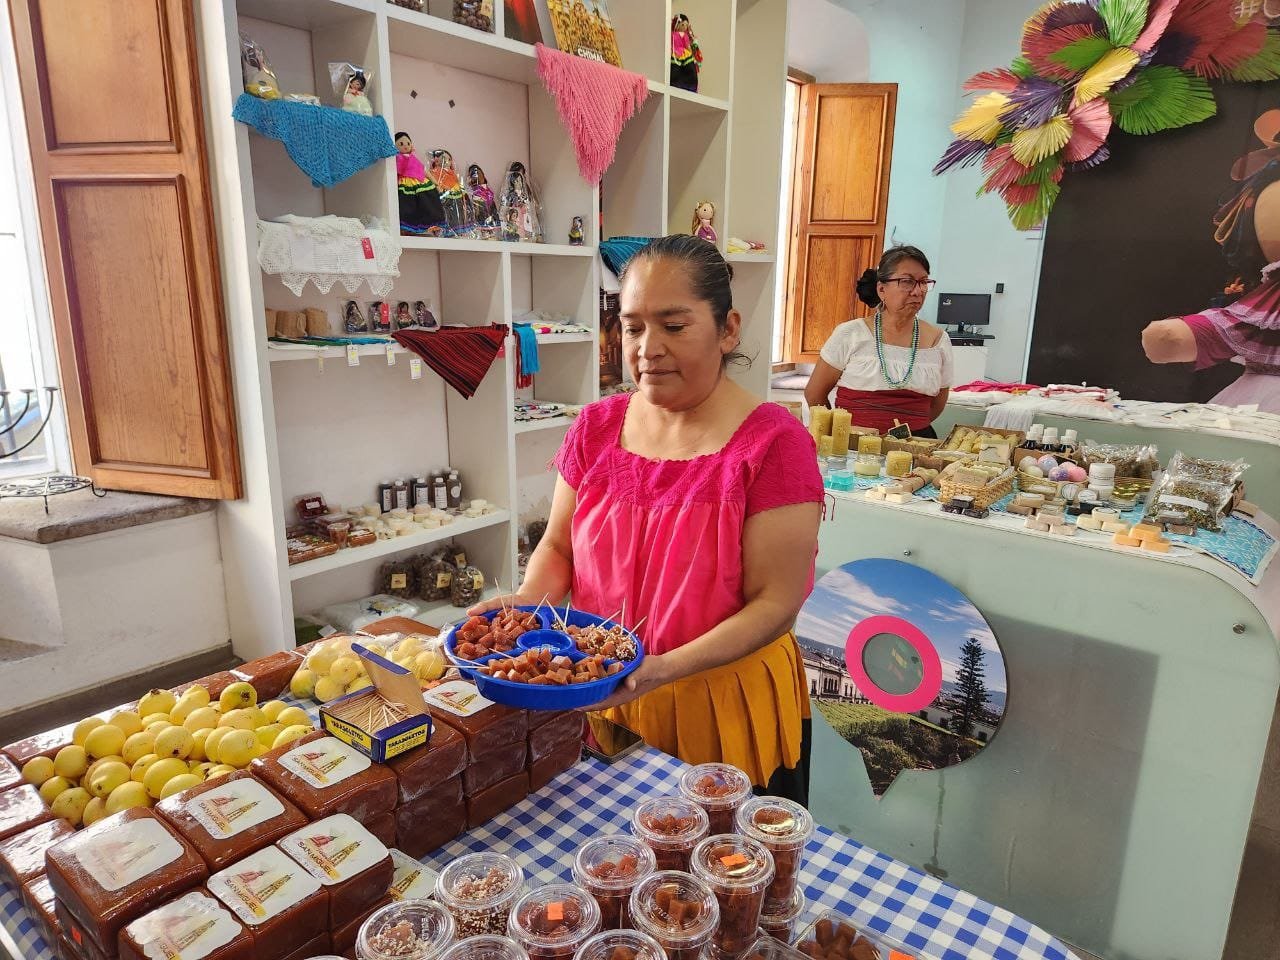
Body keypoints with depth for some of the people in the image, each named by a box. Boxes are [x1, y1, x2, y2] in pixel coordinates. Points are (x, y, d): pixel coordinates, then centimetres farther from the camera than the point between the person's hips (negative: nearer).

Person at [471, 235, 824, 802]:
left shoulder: (773, 443, -16)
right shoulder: (596, 427, -2)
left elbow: (775, 603, -17)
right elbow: (557, 547, 7)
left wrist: (665, 668, -29)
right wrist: (528, 601, -14)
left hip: (725, 708, -3)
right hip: (600, 699, 4)